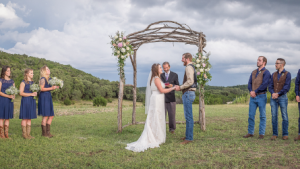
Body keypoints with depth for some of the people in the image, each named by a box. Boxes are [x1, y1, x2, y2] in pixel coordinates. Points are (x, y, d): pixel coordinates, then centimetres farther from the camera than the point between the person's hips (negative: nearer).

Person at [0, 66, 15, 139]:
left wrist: (13, 96, -9)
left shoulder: (12, 81, 13)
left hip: (10, 101, 5)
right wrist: (8, 96, -20)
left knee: (7, 118, 6)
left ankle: (6, 134, 11)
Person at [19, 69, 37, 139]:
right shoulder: (23, 82, -5)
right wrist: (31, 94, -17)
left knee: (29, 118, 8)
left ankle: (28, 133, 12)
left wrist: (35, 93, 1)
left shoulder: (32, 82, 16)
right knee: (25, 118, -3)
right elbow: (21, 93, -11)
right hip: (25, 101, -7)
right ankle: (24, 134, 4)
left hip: (32, 101, 7)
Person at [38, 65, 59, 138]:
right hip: (44, 97, -9)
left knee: (51, 116, 10)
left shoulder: (49, 79, 15)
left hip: (48, 97, 9)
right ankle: (44, 133, 3)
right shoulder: (43, 79, -10)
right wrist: (51, 88, -21)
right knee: (45, 116, -5)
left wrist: (55, 87, 4)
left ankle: (47, 131, 18)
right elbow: (42, 88, -18)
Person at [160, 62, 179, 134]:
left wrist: (172, 86, -15)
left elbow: (177, 86, 6)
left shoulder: (174, 75, 7)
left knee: (172, 114, 2)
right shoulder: (161, 75, 12)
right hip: (162, 97, 1)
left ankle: (172, 128, 14)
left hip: (171, 98, -1)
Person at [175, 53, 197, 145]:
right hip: (188, 93, 11)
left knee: (189, 117, -8)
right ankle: (188, 135, 22)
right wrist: (181, 87, 15)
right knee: (188, 116, 14)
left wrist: (180, 87, -14)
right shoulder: (191, 67, 19)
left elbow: (190, 81, -23)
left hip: (188, 93, -11)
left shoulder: (189, 67, -12)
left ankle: (189, 138, -4)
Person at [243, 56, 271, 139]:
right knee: (251, 115, 6)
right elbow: (249, 83, 11)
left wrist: (255, 91, -11)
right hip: (253, 97, 6)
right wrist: (251, 91, -8)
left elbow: (264, 85, -14)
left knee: (262, 116, 1)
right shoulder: (253, 72, 16)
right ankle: (250, 132, 14)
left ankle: (261, 133, 6)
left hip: (261, 96, -6)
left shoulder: (266, 72, -3)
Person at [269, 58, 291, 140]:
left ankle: (285, 134, 7)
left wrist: (278, 94, -17)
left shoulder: (287, 74, -1)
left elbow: (287, 87, -10)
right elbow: (270, 86, 8)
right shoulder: (274, 74, 13)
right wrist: (273, 93, -12)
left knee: (284, 116, -1)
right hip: (273, 98, 4)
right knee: (274, 116, 1)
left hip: (282, 97, -4)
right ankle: (275, 134, 6)